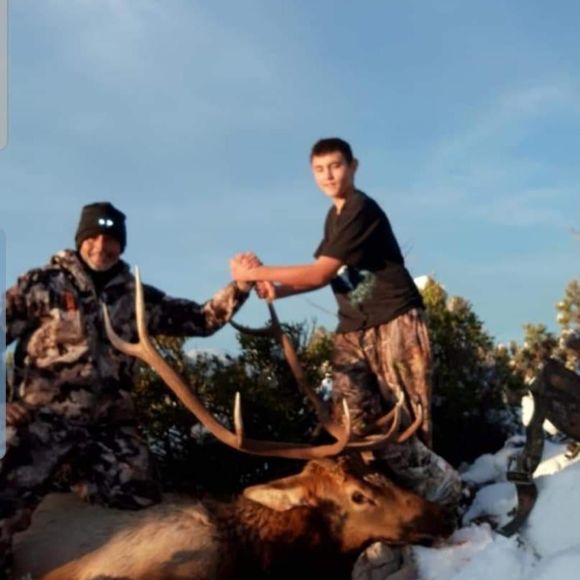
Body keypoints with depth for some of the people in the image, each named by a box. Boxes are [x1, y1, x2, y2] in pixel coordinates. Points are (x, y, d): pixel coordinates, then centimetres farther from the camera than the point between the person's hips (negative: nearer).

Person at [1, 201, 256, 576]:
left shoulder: (136, 297, 10)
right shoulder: (43, 284, 3)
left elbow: (202, 320, 8)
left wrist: (239, 288, -7)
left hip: (108, 424, 3)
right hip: (42, 419, -2)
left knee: (145, 504, -7)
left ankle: (92, 488, 19)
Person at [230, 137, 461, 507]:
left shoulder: (361, 210, -14)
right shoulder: (334, 216, 17)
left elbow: (320, 273, -18)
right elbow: (326, 275, 14)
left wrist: (257, 273, -13)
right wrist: (278, 291, -2)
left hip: (395, 323, -8)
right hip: (354, 329, 8)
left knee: (404, 418, -6)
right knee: (353, 421, -4)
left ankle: (437, 489, 7)